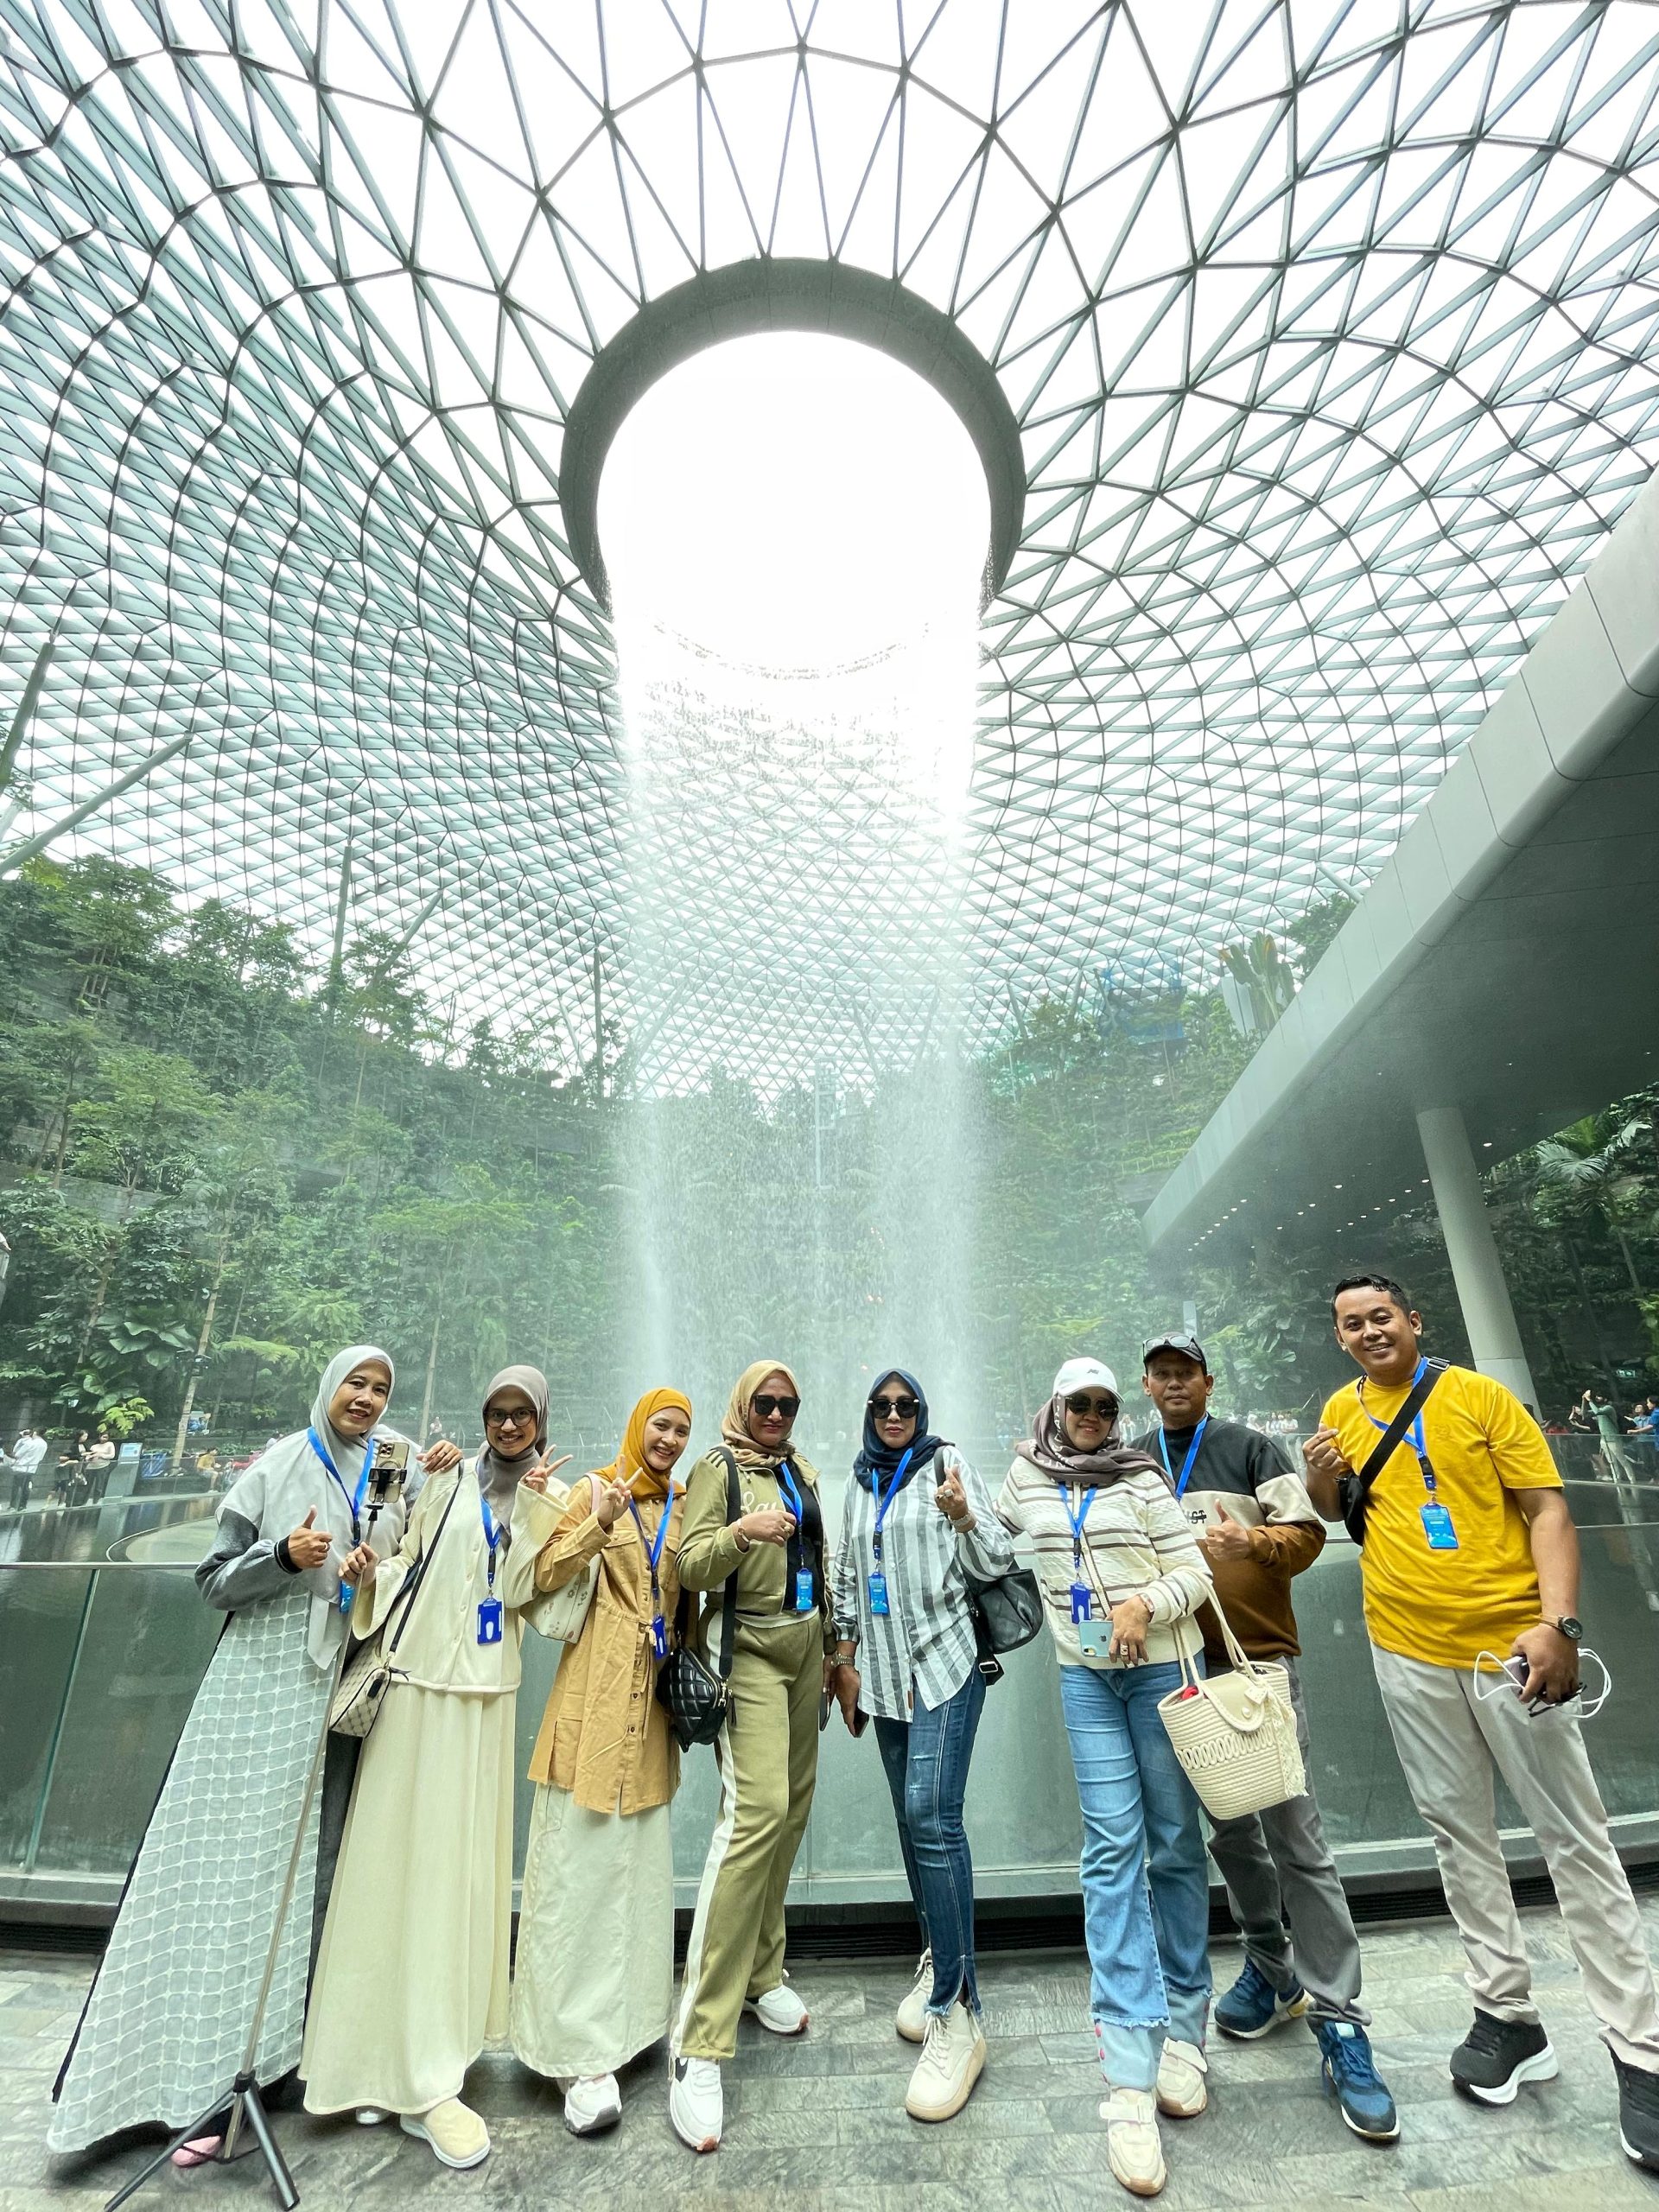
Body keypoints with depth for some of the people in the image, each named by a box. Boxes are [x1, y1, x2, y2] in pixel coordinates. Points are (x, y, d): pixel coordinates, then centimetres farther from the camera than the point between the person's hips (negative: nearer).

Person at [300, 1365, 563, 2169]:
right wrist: (371, 1572, -17)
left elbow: (518, 1590, -6)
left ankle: (426, 2072, 23)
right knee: (395, 1852, 2)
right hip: (418, 1676, -1)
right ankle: (381, 2053, 17)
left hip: (484, 1691, 1)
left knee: (459, 1860, 7)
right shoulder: (448, 1479, 1)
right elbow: (407, 1561, 3)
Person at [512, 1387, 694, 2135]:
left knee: (639, 1860, 12)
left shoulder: (683, 1506, 9)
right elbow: (544, 1576, -10)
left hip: (654, 1694, 5)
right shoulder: (597, 1490, -3)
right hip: (596, 1691, -4)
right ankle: (582, 2053, 8)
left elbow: (688, 1597, 16)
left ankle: (627, 2018, 27)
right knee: (580, 1859, -2)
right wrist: (599, 1525, -23)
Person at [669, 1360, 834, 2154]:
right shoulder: (717, 1468, -7)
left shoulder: (802, 1471, 13)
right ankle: (699, 2048, -10)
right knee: (755, 1810, -17)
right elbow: (691, 1567, -14)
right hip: (750, 1649, -7)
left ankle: (761, 1973, 30)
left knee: (792, 1805, 10)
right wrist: (741, 1532, -32)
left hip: (804, 1645, 7)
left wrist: (833, 1645, 19)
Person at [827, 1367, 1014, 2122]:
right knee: (912, 1818, 11)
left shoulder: (947, 1462, -4)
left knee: (932, 1814, -13)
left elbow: (995, 1564, -7)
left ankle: (955, 2011, -3)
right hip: (885, 1670, 5)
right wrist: (844, 1658, 11)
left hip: (945, 1663, -5)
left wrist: (963, 1516, -26)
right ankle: (938, 1960, 29)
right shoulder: (860, 1484, 11)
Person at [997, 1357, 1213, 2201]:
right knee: (1113, 1852, -3)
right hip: (1086, 1679, 1)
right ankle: (1130, 2072, 0)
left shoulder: (1142, 1478, -5)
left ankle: (1182, 2028, 25)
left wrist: (1146, 1602, -22)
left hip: (1163, 1668, -1)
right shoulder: (1025, 1479, 3)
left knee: (1175, 1844, 7)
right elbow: (994, 1541, 23)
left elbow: (1195, 1572, -6)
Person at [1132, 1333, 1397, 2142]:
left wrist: (1249, 1540, -22)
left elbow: (1306, 1534, -5)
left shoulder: (1248, 1447, -1)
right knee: (1229, 1830, 15)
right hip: (1183, 1668, 3)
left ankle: (1339, 2021, 8)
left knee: (1294, 1832, -4)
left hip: (1261, 1660, -2)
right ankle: (1271, 1970, 33)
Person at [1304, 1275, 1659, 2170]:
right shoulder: (1342, 1411, 3)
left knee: (1575, 1840, 4)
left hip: (1510, 1645, -3)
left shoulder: (1479, 1396, -6)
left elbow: (1546, 1508, -7)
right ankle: (1509, 2018, 31)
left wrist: (1558, 1624, -18)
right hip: (1409, 1655, 3)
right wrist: (1320, 1482, -6)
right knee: (1459, 1834, 14)